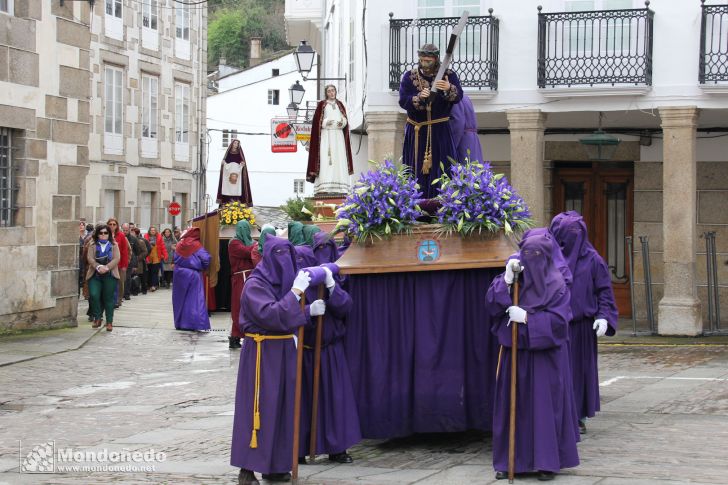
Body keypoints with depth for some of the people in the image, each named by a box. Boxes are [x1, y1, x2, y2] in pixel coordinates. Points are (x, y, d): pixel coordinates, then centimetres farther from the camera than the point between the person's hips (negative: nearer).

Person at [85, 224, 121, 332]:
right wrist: (98, 267, -21)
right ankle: (97, 318, 2)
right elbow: (90, 258, -3)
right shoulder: (92, 246, 10)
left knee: (109, 298, -1)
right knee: (94, 295, -14)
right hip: (95, 275, 1)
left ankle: (109, 322, 6)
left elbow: (117, 259, -3)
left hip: (110, 275, 0)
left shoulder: (114, 246, 10)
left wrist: (107, 267, -18)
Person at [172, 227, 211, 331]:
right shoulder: (196, 245, -8)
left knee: (181, 299, 12)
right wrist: (202, 267, 3)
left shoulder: (180, 245, 1)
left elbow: (175, 259, 5)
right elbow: (206, 258, -15)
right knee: (195, 300, -3)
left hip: (179, 274, 3)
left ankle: (181, 323, 15)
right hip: (193, 275, -3)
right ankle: (199, 324, -11)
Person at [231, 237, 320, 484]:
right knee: (259, 406, -6)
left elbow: (289, 316, 13)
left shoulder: (285, 281, 12)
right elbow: (270, 316, -25)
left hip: (285, 350, 8)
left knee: (282, 405, 9)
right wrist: (295, 293, -25)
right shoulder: (255, 285, -12)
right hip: (262, 352, -8)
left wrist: (310, 311, -4)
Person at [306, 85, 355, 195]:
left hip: (338, 136, 4)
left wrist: (342, 122, -7)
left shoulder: (339, 104, 17)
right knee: (325, 160, -13)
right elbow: (316, 121, 0)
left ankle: (340, 188, -7)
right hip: (325, 135, -4)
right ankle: (323, 189, -20)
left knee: (339, 160, -4)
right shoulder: (321, 104, 5)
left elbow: (345, 119, 14)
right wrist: (325, 122, -17)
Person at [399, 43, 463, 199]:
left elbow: (458, 97, -15)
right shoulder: (409, 77, 3)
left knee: (442, 170, -6)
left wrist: (449, 89, -37)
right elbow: (403, 101, -8)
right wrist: (419, 98, -27)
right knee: (417, 172, 0)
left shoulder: (449, 75, 1)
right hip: (416, 133, 1)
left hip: (440, 132, -1)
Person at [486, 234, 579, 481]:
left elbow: (558, 319, -12)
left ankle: (547, 461, 6)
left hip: (545, 356, -3)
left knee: (545, 405, -1)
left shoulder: (556, 285, -4)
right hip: (515, 352, 3)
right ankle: (510, 460, 14)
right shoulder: (514, 277, 5)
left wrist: (527, 318, -17)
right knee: (513, 405, 6)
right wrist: (506, 279, -16)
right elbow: (492, 304, -5)